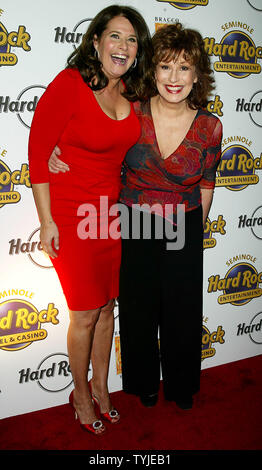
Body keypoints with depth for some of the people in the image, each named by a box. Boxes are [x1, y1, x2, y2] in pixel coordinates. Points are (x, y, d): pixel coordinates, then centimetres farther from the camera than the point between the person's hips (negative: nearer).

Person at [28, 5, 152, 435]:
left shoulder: (129, 93, 5)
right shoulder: (69, 85, -15)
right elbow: (38, 152, -14)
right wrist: (47, 222, -14)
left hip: (112, 213, 6)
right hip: (71, 218, -6)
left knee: (107, 306, 16)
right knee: (86, 315, 5)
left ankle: (101, 387, 38)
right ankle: (81, 394, 31)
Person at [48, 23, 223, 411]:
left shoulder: (209, 127, -13)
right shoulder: (132, 113, -15)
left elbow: (205, 186, 1)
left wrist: (196, 231, 10)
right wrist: (57, 151, -14)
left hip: (183, 230, 0)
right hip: (133, 226, 0)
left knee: (182, 312, 16)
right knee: (138, 310, 16)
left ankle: (181, 384, 45)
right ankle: (145, 382, 45)